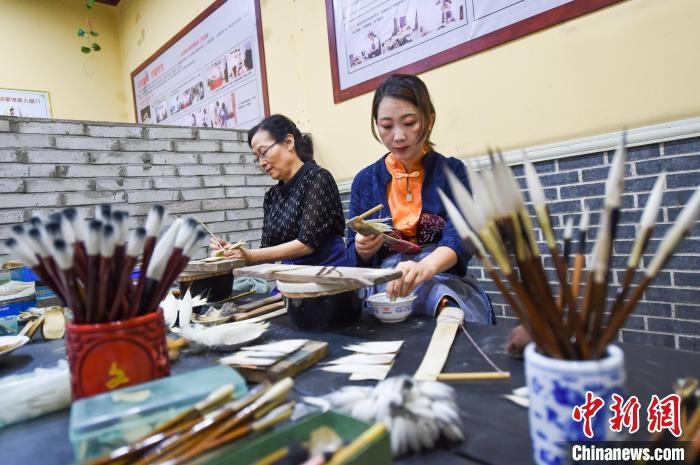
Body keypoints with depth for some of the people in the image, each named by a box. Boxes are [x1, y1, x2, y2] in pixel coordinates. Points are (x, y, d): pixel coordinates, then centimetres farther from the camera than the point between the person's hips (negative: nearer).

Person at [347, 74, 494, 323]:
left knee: (449, 309, -33)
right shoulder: (365, 180, 8)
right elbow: (354, 258, 10)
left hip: (444, 280, -2)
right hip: (385, 285, 2)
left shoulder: (451, 171, 3)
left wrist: (427, 267, -35)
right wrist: (362, 250, -14)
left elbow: (460, 237, -14)